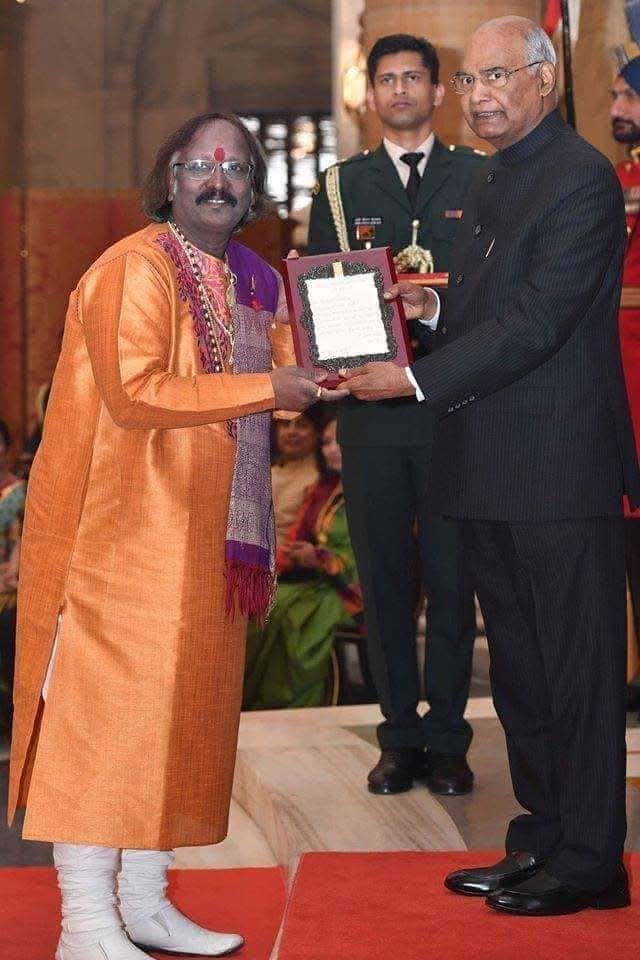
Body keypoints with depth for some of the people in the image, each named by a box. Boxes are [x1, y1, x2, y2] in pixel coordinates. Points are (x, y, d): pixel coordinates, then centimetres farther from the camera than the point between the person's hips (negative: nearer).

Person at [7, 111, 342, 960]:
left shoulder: (254, 283, 14)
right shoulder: (135, 269, -11)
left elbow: (291, 376, 16)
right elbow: (135, 392, -21)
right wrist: (268, 390, -18)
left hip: (204, 538, 8)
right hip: (124, 532, -8)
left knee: (180, 709, 10)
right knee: (106, 707, -7)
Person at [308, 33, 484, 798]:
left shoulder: (480, 178, 7)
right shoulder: (340, 187, 12)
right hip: (371, 404, 2)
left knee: (452, 575, 2)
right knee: (384, 575, 5)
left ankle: (446, 737, 10)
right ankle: (399, 736, 14)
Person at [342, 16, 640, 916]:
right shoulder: (492, 182, 17)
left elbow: (536, 321, -20)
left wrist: (416, 378, -20)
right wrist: (432, 307, 4)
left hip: (560, 468, -9)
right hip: (495, 469, 10)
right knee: (521, 669, 15)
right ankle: (541, 841, 26)